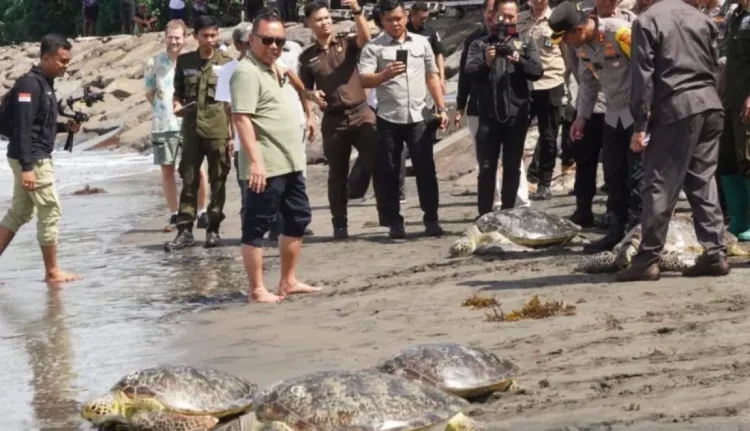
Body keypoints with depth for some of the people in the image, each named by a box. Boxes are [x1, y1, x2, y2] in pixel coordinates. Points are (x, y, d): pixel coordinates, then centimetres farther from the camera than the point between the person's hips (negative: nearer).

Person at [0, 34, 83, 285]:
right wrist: (27, 167, -27)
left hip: (34, 158, 10)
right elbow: (22, 128, -23)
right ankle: (52, 272, 5)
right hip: (32, 159, -10)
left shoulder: (45, 84, 13)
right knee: (50, 211, -3)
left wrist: (65, 127, 7)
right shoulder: (30, 84, -17)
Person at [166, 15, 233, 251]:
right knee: (189, 181, 3)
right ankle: (185, 230, 6)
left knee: (218, 182, 4)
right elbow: (178, 92, 15)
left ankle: (213, 229, 12)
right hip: (191, 130, 2)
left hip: (218, 131, -2)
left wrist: (233, 134, -1)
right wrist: (177, 105, -8)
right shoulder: (184, 61, 6)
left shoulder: (226, 63, 1)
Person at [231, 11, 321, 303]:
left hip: (289, 162, 10)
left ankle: (288, 282, 26)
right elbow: (241, 118, -23)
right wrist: (255, 161, -28)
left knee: (298, 219, 16)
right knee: (257, 227, -3)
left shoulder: (269, 69, 16)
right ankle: (257, 290, 2)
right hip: (265, 166, -10)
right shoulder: (247, 72, -14)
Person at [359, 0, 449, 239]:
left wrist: (441, 108, 10)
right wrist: (384, 75, -31)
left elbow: (432, 76, 16)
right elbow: (363, 80, -12)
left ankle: (431, 219, 7)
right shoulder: (373, 47, -2)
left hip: (418, 118, 2)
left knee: (426, 169, 1)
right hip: (388, 119, -2)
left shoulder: (421, 43, 10)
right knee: (389, 172, 3)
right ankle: (394, 222, 10)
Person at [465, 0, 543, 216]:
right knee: (486, 167, 1)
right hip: (488, 115, -1)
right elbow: (469, 72, -6)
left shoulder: (526, 42, 10)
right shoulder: (479, 43, 7)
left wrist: (519, 61, -21)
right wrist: (485, 63, -26)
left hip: (517, 115, 1)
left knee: (512, 167, 7)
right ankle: (484, 214, 5)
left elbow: (537, 71, -2)